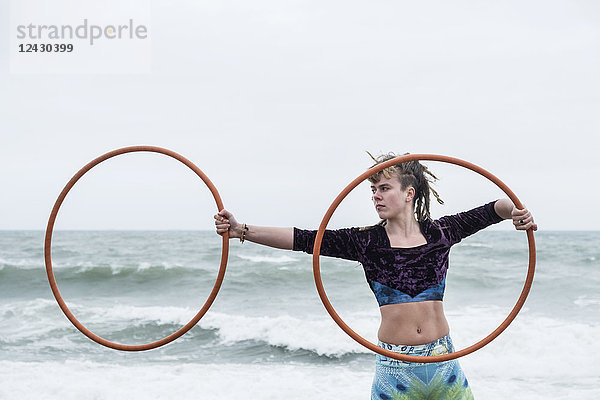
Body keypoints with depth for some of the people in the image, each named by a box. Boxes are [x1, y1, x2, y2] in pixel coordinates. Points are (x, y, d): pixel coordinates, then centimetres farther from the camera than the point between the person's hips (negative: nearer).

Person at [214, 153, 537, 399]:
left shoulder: (439, 233, 2)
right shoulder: (367, 241, -2)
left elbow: (488, 211, 5)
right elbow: (304, 239, -9)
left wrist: (513, 211, -18)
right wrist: (241, 230, -16)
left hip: (442, 359, 1)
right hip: (394, 365, -1)